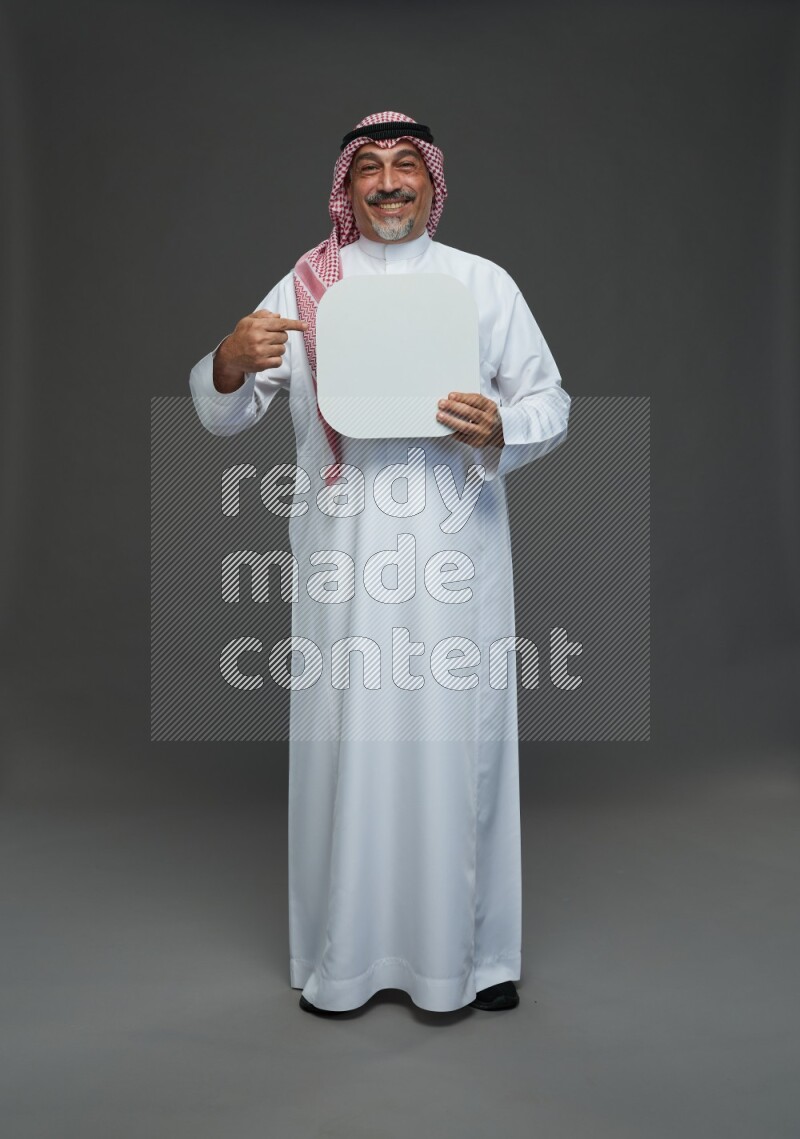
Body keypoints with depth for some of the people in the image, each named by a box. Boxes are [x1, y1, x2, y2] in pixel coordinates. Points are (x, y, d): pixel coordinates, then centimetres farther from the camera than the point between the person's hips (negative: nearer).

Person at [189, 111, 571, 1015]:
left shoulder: (484, 283, 10)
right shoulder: (307, 286, 10)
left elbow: (551, 405, 9)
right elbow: (220, 414, 7)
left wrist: (499, 430, -14)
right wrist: (230, 362, -16)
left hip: (455, 545, 0)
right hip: (345, 548, 0)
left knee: (458, 738, 3)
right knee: (346, 740, 3)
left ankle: (470, 948, 22)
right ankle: (343, 956, 21)